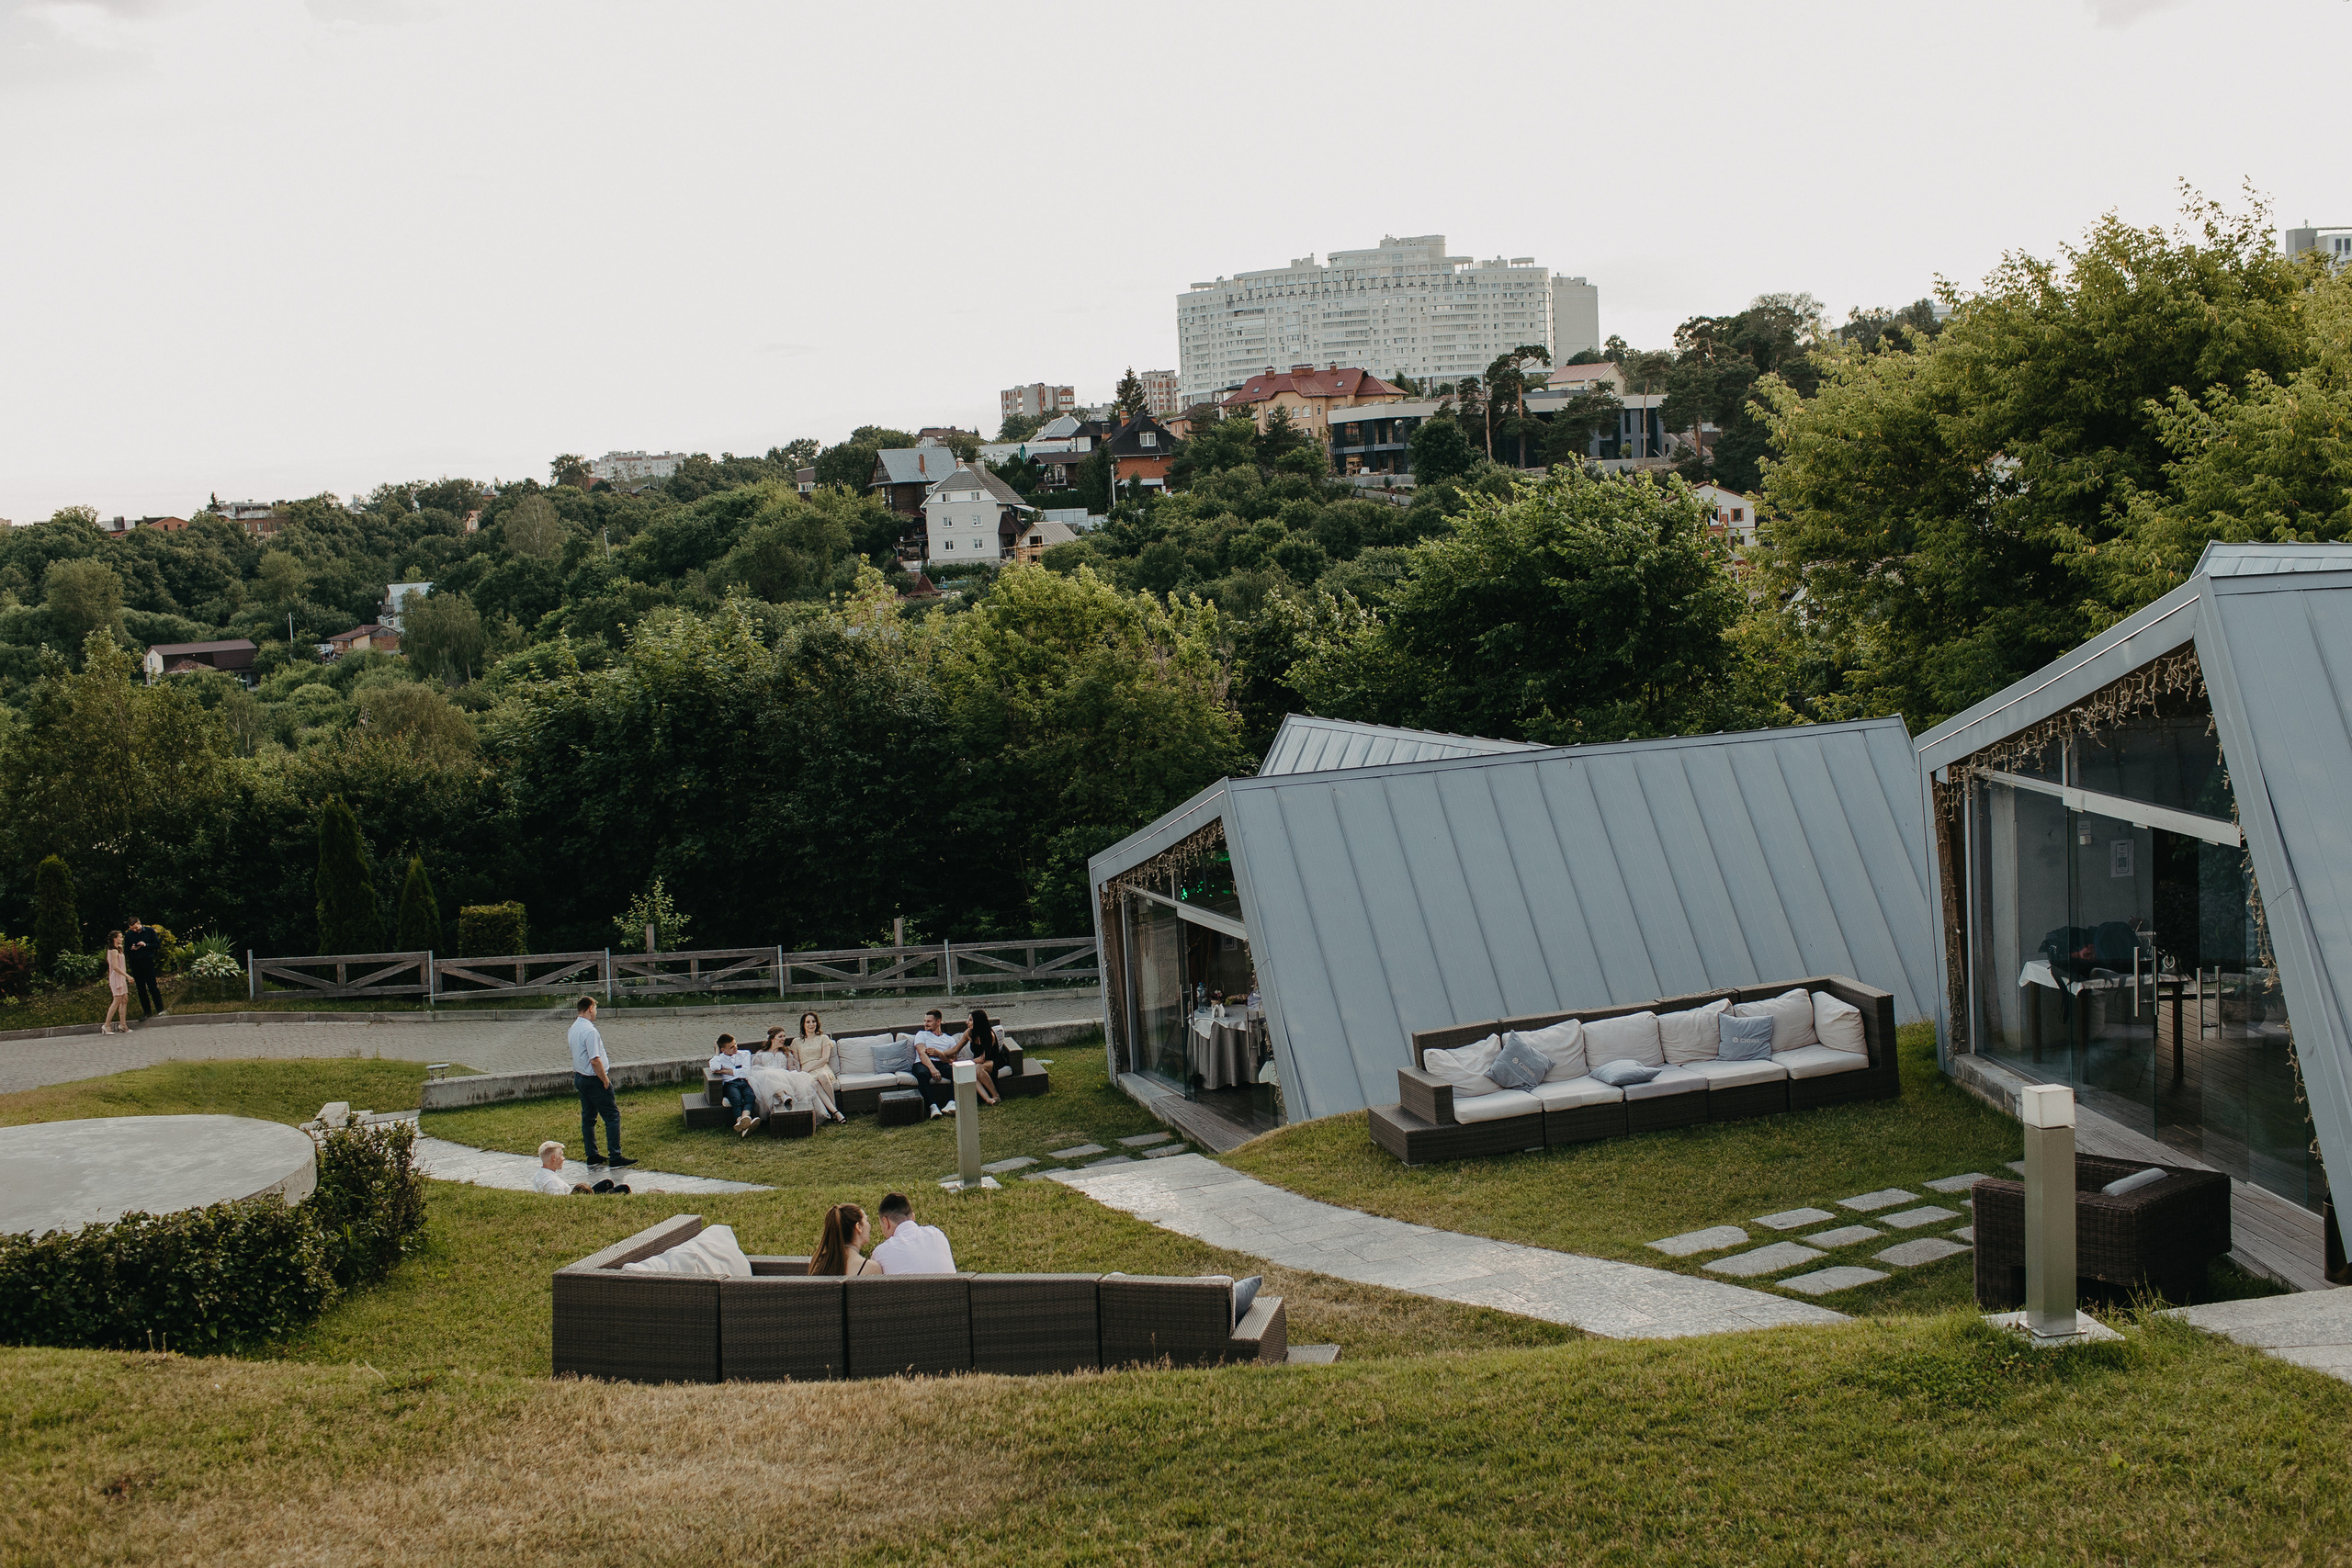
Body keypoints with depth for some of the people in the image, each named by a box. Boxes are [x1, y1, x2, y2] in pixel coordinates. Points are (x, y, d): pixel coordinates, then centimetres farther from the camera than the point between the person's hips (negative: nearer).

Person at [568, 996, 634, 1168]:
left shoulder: (573, 1029, 8)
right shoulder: (589, 1031, -22)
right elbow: (595, 1060, -25)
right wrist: (605, 1080, -15)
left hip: (579, 1077, 10)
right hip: (594, 1079, -10)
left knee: (588, 1117, 14)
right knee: (612, 1115, -4)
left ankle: (592, 1156, 20)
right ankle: (616, 1157, -6)